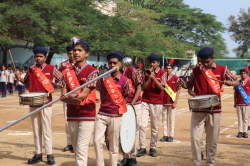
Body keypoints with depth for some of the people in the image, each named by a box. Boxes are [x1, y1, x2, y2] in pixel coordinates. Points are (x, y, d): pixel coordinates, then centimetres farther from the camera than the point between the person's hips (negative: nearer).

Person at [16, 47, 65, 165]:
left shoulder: (51, 69, -1)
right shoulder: (31, 70, 9)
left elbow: (63, 78, 4)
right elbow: (26, 81, 20)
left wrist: (60, 84, -15)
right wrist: (19, 78, 0)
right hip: (33, 103, 4)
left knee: (46, 130, -2)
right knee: (36, 131, 8)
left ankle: (49, 155, 3)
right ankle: (38, 154, 15)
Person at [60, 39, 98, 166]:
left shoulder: (91, 71, -4)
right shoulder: (67, 72, 9)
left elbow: (84, 94, -12)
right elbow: (63, 95, 0)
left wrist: (68, 96, -16)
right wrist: (73, 100, -19)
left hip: (87, 114, -5)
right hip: (71, 115, 5)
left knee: (81, 149, -10)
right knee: (76, 149, 11)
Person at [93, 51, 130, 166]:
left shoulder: (124, 80, -4)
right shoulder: (103, 78, 4)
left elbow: (126, 98, 4)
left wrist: (121, 110, -1)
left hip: (116, 116, -2)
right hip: (102, 114, 2)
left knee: (114, 145, 4)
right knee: (97, 140, -6)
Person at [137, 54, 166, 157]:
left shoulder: (162, 73, 1)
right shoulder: (145, 72, 8)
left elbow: (162, 88, -9)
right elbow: (142, 88, 2)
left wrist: (153, 77, -16)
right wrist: (148, 78, -12)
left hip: (157, 103, -2)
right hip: (145, 101, 2)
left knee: (155, 127, 2)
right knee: (142, 124, -7)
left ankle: (153, 148, 12)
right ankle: (142, 148, -1)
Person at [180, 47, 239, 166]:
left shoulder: (222, 69, 1)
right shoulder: (196, 70, 4)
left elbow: (237, 82, 3)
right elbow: (191, 84, 16)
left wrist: (229, 82, -19)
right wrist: (184, 85, -7)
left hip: (215, 111, 0)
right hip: (198, 110, 1)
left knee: (212, 140, 5)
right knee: (195, 137, -7)